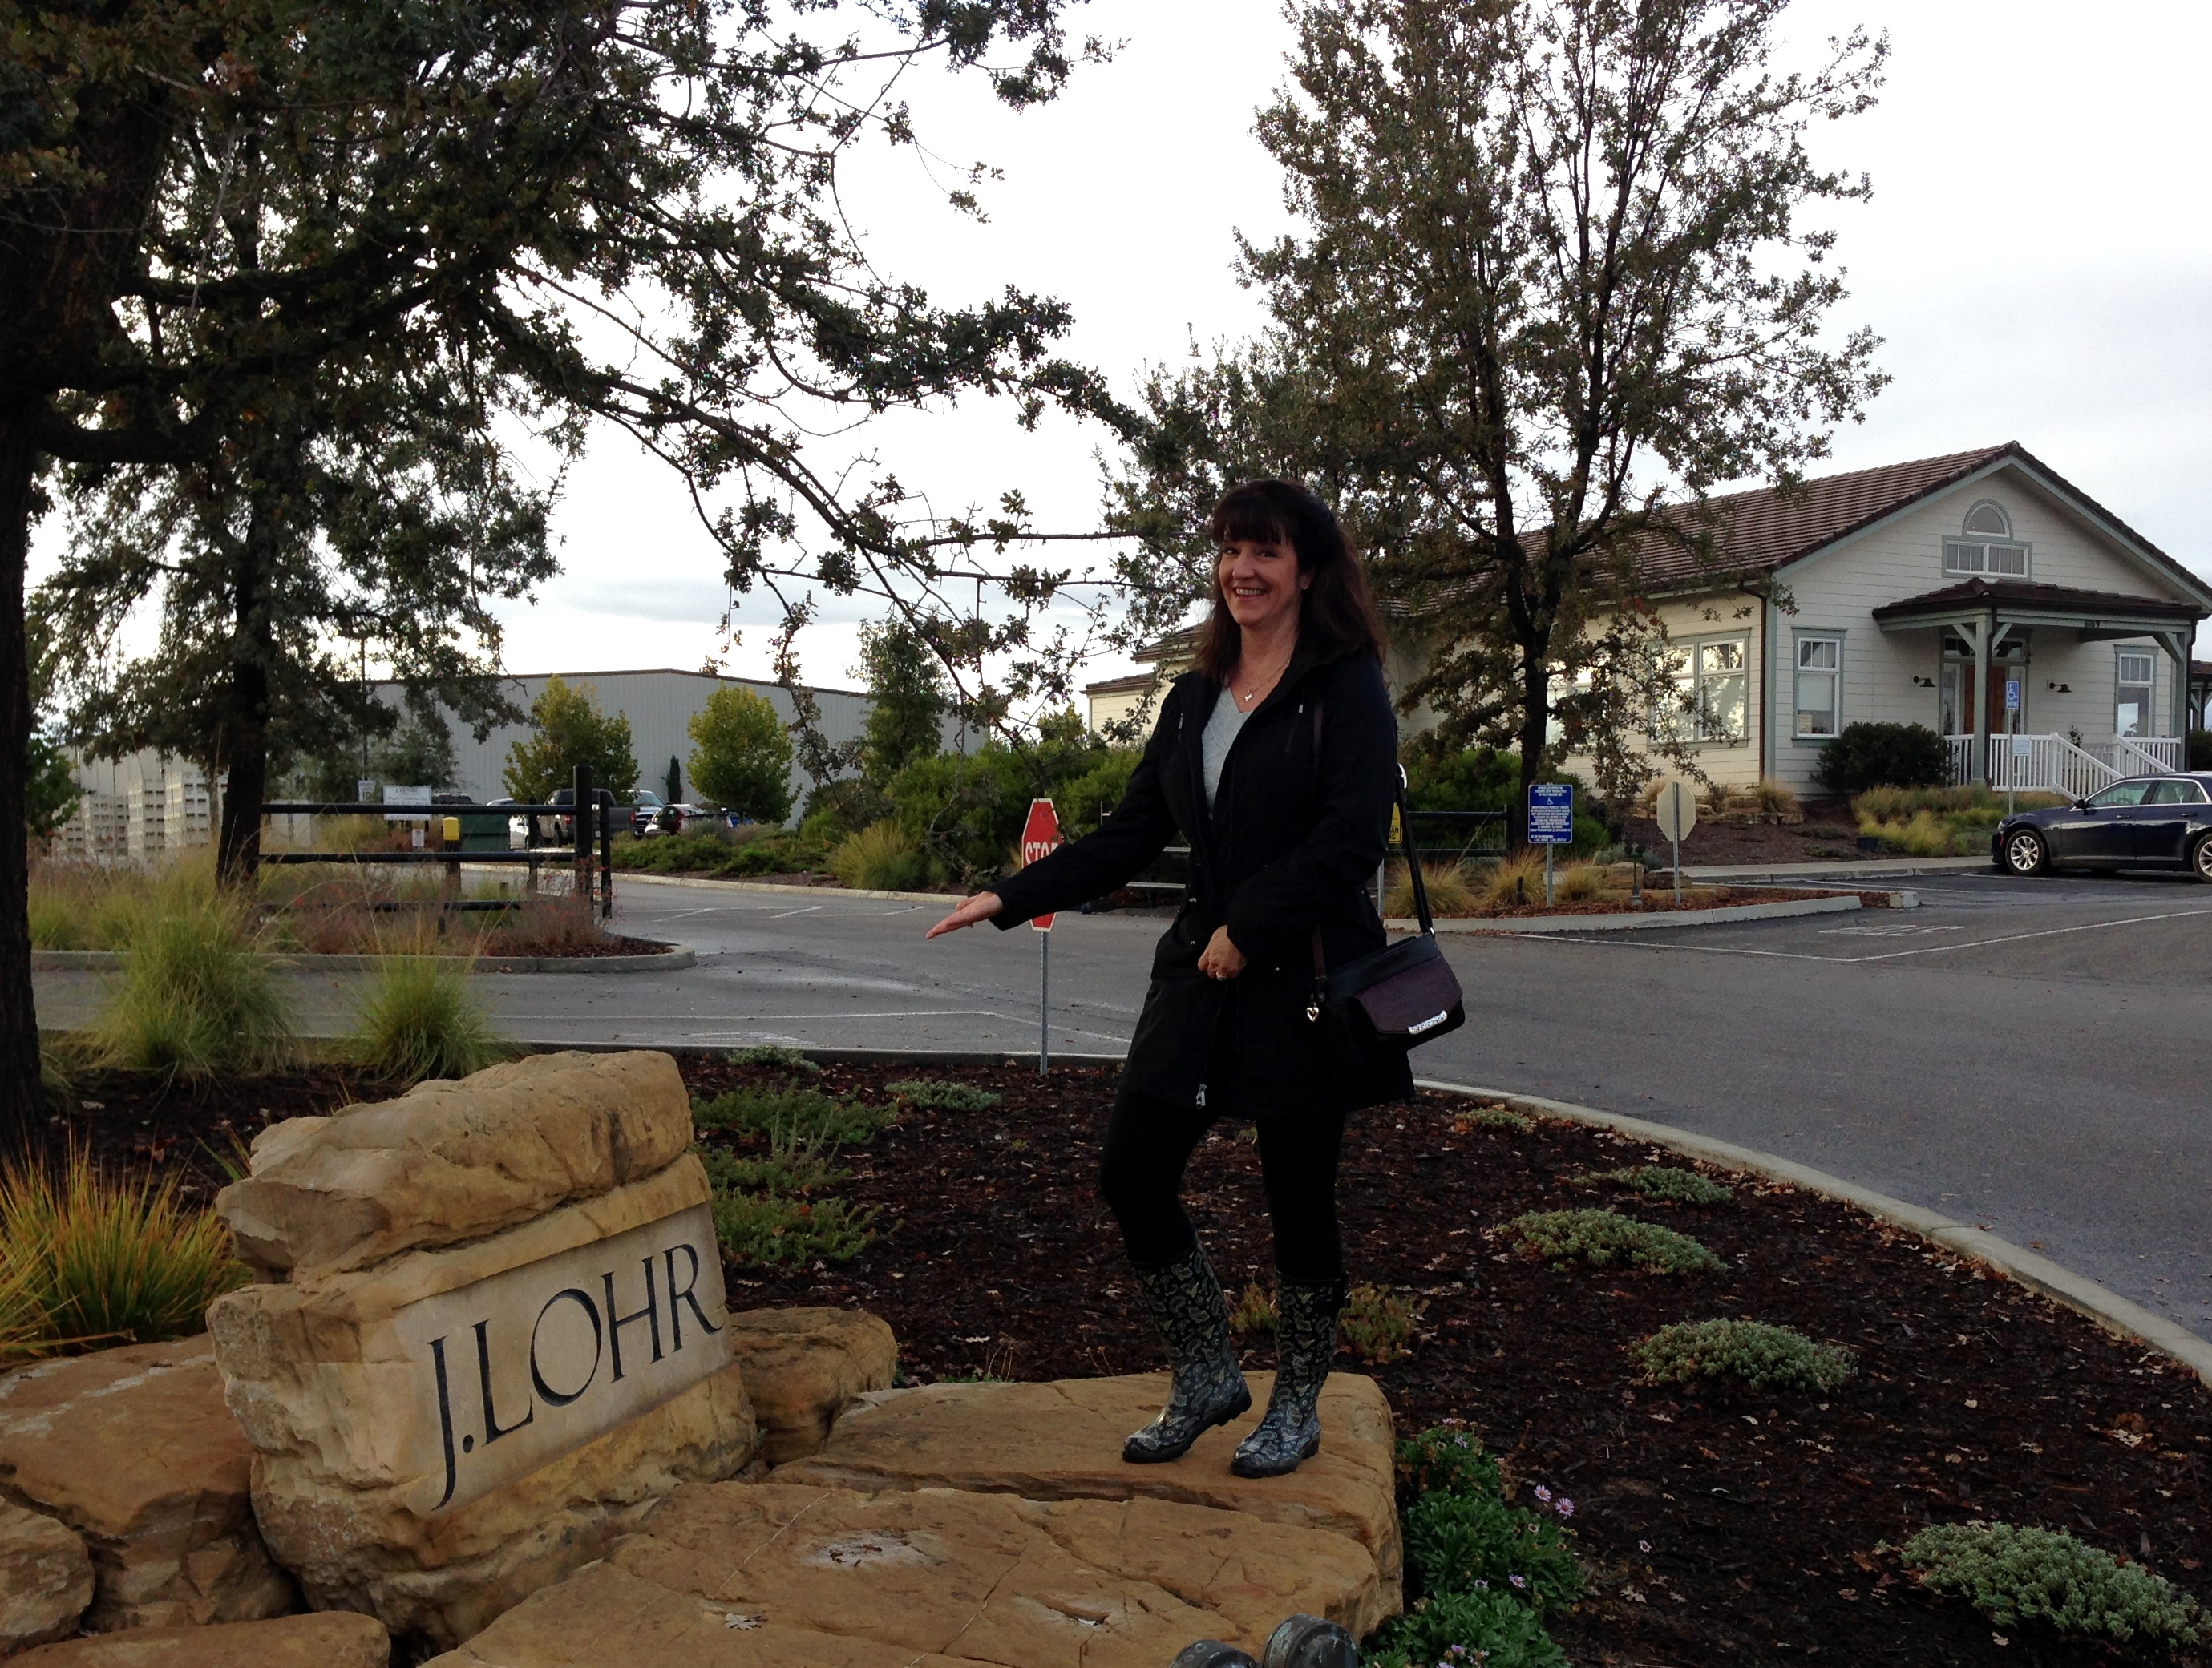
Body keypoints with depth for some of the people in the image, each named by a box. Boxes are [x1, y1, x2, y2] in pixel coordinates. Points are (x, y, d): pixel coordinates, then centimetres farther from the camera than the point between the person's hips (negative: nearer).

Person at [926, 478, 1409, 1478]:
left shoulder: (1347, 688, -6)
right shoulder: (1194, 699, 13)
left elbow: (1351, 837, -16)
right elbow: (1130, 836, 12)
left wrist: (1249, 928, -19)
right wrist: (1012, 898, 5)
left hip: (1304, 981, -6)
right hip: (1201, 977, 6)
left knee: (1298, 1195, 5)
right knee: (1132, 1171, 3)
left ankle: (1296, 1407, 27)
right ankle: (1206, 1379, 23)